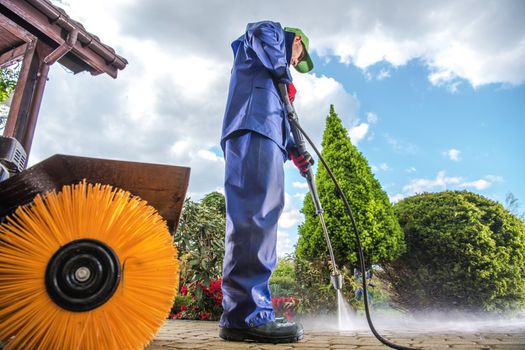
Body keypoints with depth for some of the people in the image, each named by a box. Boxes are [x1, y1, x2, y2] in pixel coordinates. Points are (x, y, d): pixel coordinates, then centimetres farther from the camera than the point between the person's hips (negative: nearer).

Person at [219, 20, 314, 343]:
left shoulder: (274, 80, 42)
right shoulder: (274, 31, 22)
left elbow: (278, 119, 31)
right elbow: (260, 33, -3)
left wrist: (292, 149, 18)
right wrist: (284, 76, 3)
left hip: (264, 134, 9)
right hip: (253, 130, -9)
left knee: (260, 220, 1)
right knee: (255, 217, -21)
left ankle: (249, 312, 1)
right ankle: (246, 313, -26)